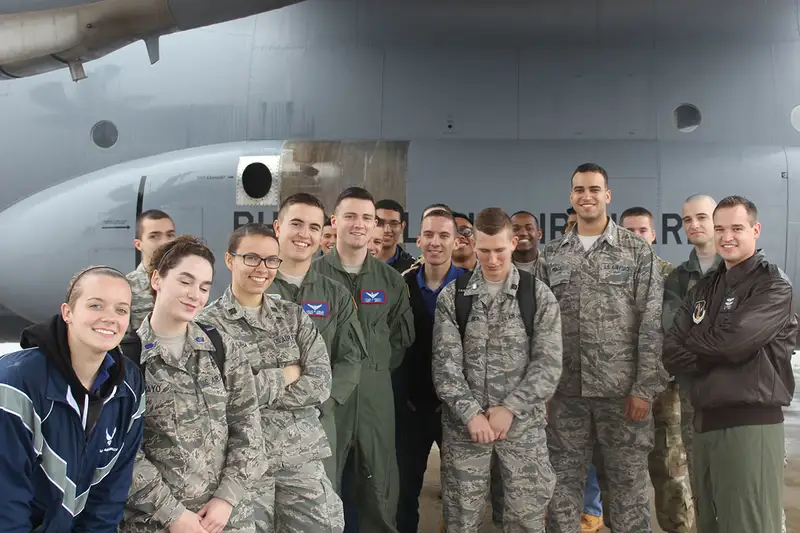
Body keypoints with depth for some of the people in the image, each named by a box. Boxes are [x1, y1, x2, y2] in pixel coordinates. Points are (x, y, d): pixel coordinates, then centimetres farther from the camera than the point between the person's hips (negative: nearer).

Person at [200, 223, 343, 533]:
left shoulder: (294, 316, 8)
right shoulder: (209, 323, -5)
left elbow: (321, 384, -2)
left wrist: (261, 388, -12)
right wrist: (288, 374, -7)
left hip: (304, 456, 4)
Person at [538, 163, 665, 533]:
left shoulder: (638, 251, -1)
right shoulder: (551, 255, 7)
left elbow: (653, 324, -5)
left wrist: (645, 388, -10)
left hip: (623, 389, -2)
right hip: (566, 391, 3)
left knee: (628, 485, 7)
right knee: (563, 484, 10)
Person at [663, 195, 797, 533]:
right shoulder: (702, 290, 15)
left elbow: (733, 340, -19)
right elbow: (672, 355, 5)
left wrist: (693, 342, -1)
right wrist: (717, 350, -10)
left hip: (751, 422, -7)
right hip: (704, 421, 7)